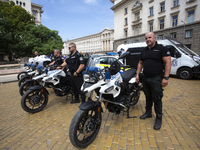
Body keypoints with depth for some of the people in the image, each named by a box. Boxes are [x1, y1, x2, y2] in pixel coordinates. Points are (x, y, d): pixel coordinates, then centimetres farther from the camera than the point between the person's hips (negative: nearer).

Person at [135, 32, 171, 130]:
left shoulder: (161, 49, -5)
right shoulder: (144, 51, 13)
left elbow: (168, 63, -10)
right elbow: (140, 63, 18)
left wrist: (166, 78, -17)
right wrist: (137, 74, 10)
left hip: (156, 79, -5)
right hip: (145, 78, 6)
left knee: (157, 99, 1)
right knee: (148, 97, 17)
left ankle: (159, 118, 16)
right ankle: (148, 113, 34)